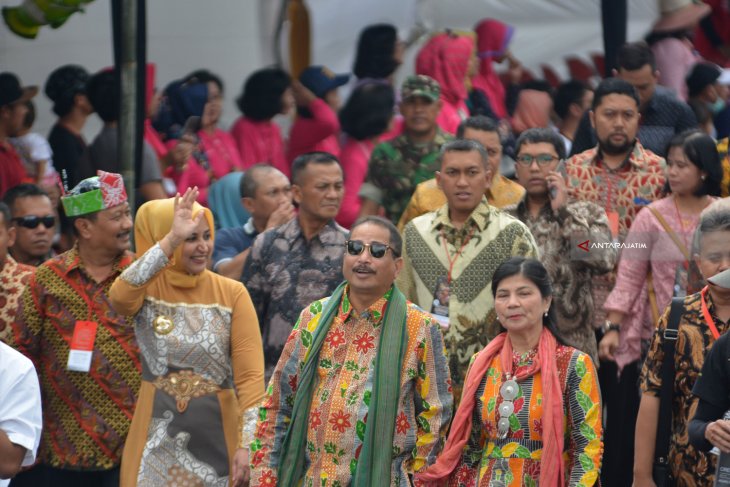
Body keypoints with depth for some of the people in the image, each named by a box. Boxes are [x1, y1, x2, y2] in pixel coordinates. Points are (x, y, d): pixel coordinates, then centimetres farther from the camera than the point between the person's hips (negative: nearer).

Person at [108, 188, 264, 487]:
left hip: (218, 434, 0)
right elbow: (119, 297, -27)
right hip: (157, 439, 0)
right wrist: (170, 241, -32)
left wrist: (247, 443, -17)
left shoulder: (232, 293, -1)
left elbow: (250, 373, -7)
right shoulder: (147, 289, -1)